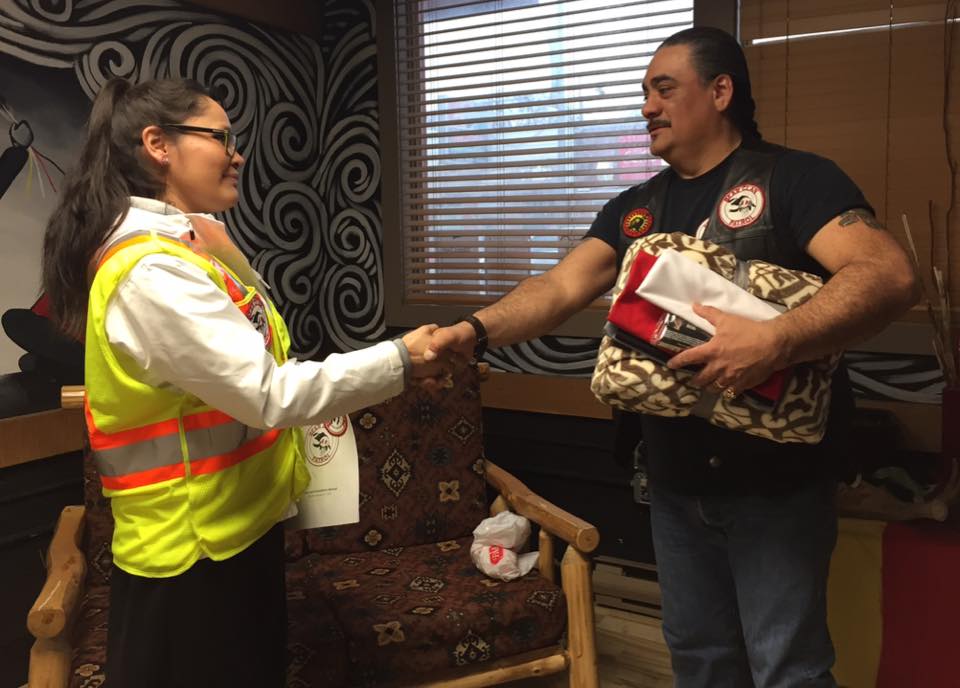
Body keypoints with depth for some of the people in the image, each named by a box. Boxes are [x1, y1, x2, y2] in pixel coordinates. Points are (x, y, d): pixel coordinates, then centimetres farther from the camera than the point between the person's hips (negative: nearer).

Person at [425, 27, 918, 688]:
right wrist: (478, 330, -20)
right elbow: (560, 287, -2)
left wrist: (775, 342, -35)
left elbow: (891, 274, -21)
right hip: (676, 480, 6)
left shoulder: (793, 178, -8)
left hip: (777, 478, -5)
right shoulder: (633, 209, 10)